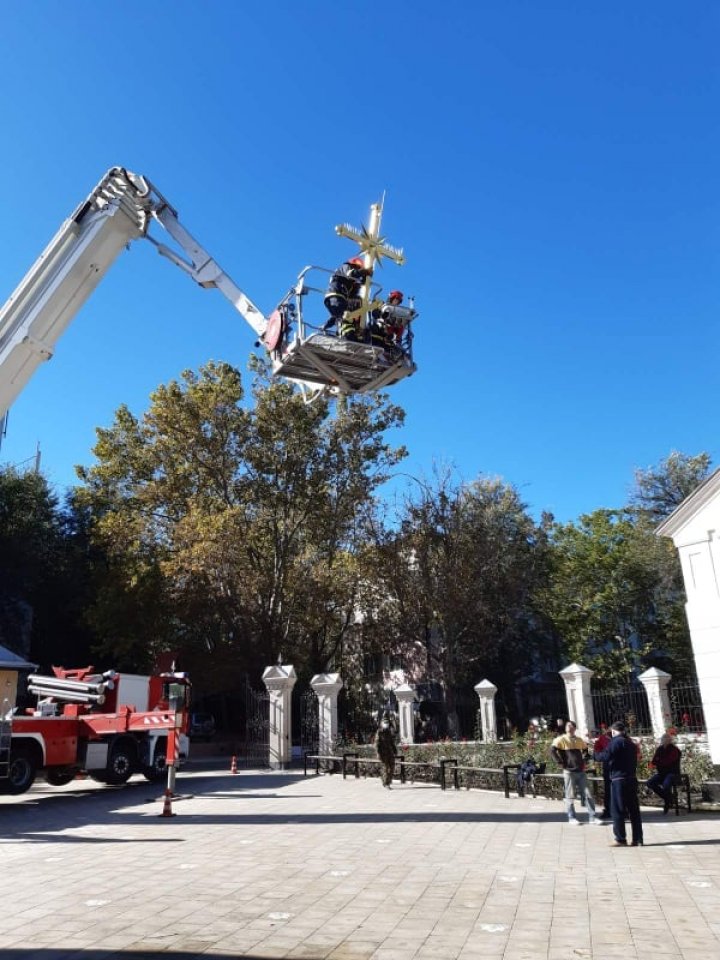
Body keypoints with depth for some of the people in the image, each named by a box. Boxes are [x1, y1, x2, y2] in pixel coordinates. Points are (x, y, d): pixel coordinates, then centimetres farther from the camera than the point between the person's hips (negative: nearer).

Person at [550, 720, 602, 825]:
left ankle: (592, 817, 12)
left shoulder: (579, 740, 10)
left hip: (581, 771, 5)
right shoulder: (561, 739, -6)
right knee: (570, 796, 3)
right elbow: (552, 750, -15)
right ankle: (571, 818, 13)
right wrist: (561, 763, -15)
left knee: (588, 794, 3)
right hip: (569, 771, -5)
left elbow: (585, 749, 28)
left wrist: (583, 759, 14)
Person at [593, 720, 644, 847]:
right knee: (634, 809, 10)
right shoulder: (631, 743, 15)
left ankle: (620, 839, 2)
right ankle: (638, 839, 12)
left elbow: (605, 756, -19)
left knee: (618, 810, 0)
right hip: (632, 778, 8)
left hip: (619, 779, -8)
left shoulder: (616, 741, -11)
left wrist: (596, 753, -1)